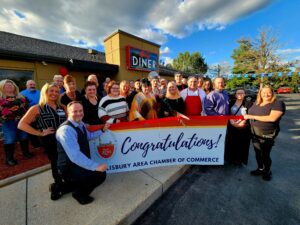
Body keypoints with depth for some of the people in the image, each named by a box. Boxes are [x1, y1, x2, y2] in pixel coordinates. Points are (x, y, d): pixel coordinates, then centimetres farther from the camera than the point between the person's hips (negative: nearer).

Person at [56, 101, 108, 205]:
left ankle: (68, 186, 28)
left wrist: (103, 130, 10)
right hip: (69, 168, -9)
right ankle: (79, 192, 8)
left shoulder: (80, 124, 0)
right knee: (100, 174, -21)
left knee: (98, 170, 22)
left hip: (79, 164, 9)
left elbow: (88, 136, 20)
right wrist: (96, 166, -34)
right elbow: (75, 156, -35)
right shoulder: (66, 129, -28)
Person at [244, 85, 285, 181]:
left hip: (267, 135, -5)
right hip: (255, 133, 5)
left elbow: (272, 118, -24)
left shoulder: (278, 103, -12)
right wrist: (245, 119, -2)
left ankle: (267, 172, 35)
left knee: (265, 155, 10)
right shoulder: (256, 103, 7)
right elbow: (250, 114, 15)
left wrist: (253, 116, -22)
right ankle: (260, 169, 39)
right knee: (257, 153, 18)